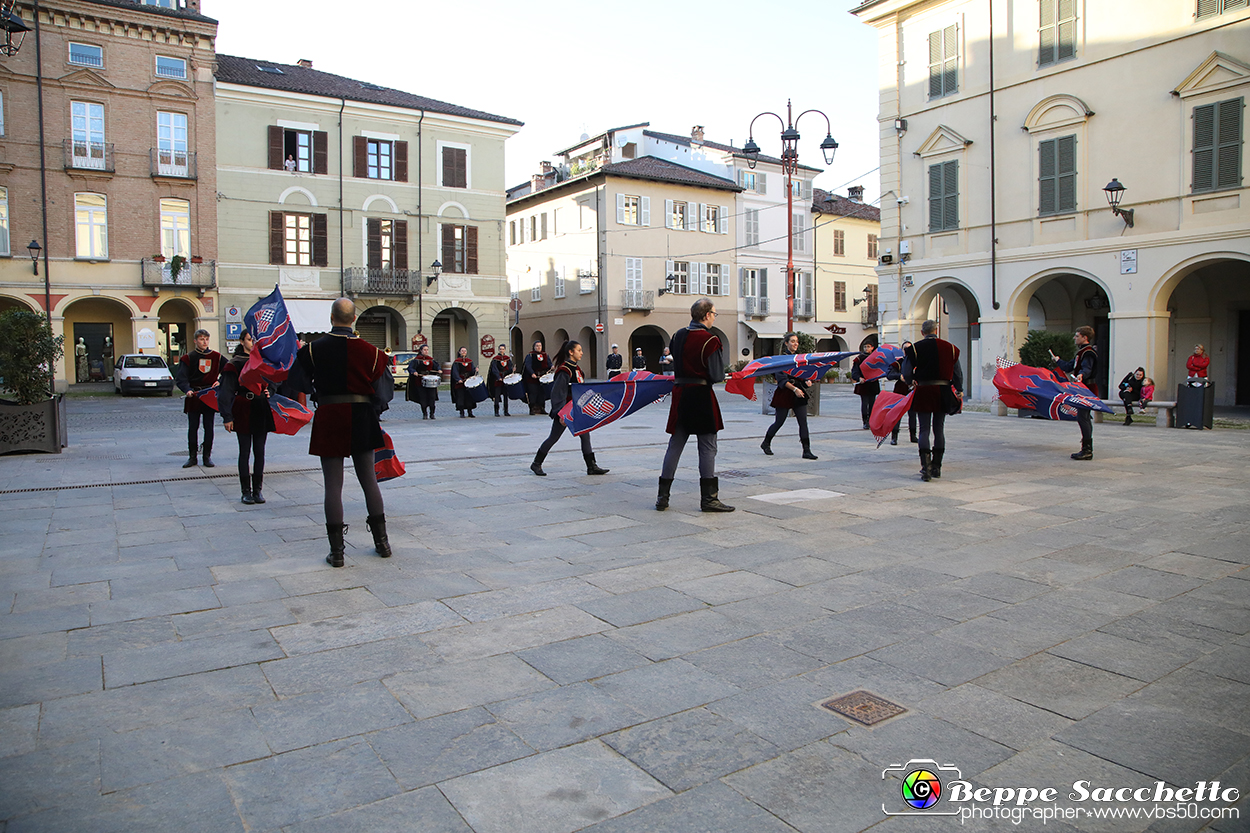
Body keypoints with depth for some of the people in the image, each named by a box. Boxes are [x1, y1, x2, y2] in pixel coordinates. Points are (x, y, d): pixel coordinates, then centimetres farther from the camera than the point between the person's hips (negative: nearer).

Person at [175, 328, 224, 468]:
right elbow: (182, 378, -8)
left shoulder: (216, 356, 6)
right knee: (193, 427, 3)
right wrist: (187, 390, -27)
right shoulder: (188, 358, 1)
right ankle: (192, 456, 11)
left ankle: (207, 456, 10)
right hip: (193, 397, -1)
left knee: (209, 427, 3)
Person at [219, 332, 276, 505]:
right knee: (245, 452, 0)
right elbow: (226, 392, -5)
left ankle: (258, 490, 12)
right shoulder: (234, 364, -2)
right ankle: (246, 491, 7)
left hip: (261, 410, 4)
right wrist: (227, 417, -11)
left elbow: (270, 383, 26)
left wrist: (269, 392, 4)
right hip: (243, 411, -4)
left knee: (260, 451, 5)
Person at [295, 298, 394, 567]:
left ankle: (336, 550, 4)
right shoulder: (369, 351, -3)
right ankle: (381, 542, 17)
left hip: (328, 419, -1)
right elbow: (385, 390, 1)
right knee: (369, 480, 11)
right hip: (361, 418, 1)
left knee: (333, 485, 3)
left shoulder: (312, 350, -6)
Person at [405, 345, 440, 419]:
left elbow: (436, 367, 17)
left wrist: (439, 371, -6)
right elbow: (410, 367, -10)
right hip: (420, 382, -2)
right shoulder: (417, 359, 1)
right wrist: (414, 372, -30)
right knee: (423, 398, -1)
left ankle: (432, 414, 7)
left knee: (432, 398, -4)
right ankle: (424, 414, 11)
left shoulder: (431, 359, 14)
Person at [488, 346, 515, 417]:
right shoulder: (495, 359, -1)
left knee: (506, 395, 5)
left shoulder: (508, 358, 10)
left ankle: (506, 412, 10)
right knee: (497, 395, -4)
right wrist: (499, 377, -25)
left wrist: (512, 369, -20)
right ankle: (496, 412, 1)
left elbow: (510, 367, 4)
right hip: (497, 380, -3)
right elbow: (494, 369, -12)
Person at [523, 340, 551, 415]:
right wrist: (532, 373, -24)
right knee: (533, 394, -6)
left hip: (543, 378, 5)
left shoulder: (545, 355, 16)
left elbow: (549, 364, 12)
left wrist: (551, 367, -11)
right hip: (533, 379, -5)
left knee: (542, 394, 7)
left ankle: (542, 409, 16)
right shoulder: (530, 355, 0)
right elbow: (528, 366, -10)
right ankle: (532, 409, -1)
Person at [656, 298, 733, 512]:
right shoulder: (710, 340, -12)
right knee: (707, 447, 2)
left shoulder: (678, 336, 8)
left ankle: (662, 496, 12)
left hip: (679, 393, 6)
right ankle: (708, 498, 6)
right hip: (701, 395, -6)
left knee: (674, 446, 11)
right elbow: (717, 376, -13)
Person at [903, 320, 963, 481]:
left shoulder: (915, 348, -4)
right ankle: (937, 467, 16)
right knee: (939, 429, 10)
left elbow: (906, 373, -7)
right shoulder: (949, 347, 4)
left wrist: (911, 382, 14)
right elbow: (957, 372, 8)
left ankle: (926, 468, -11)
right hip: (943, 391, 2)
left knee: (924, 429, 0)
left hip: (923, 391, -2)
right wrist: (959, 390, 22)